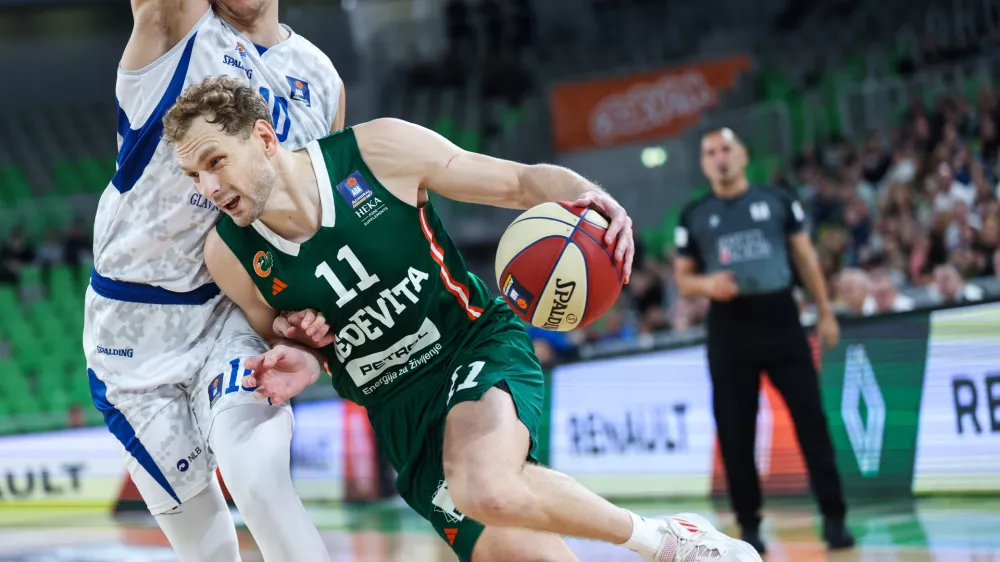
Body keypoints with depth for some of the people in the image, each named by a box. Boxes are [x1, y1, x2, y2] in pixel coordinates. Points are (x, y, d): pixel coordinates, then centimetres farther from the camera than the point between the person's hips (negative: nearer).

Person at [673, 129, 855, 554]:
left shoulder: (778, 201, 7)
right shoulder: (694, 216, 8)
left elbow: (805, 257, 11)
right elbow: (682, 278, 11)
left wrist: (825, 312, 6)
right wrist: (707, 285, -12)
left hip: (780, 317, -1)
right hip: (729, 326, 1)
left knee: (810, 417, -6)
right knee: (735, 431, 1)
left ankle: (833, 516, -2)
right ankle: (749, 523, 11)